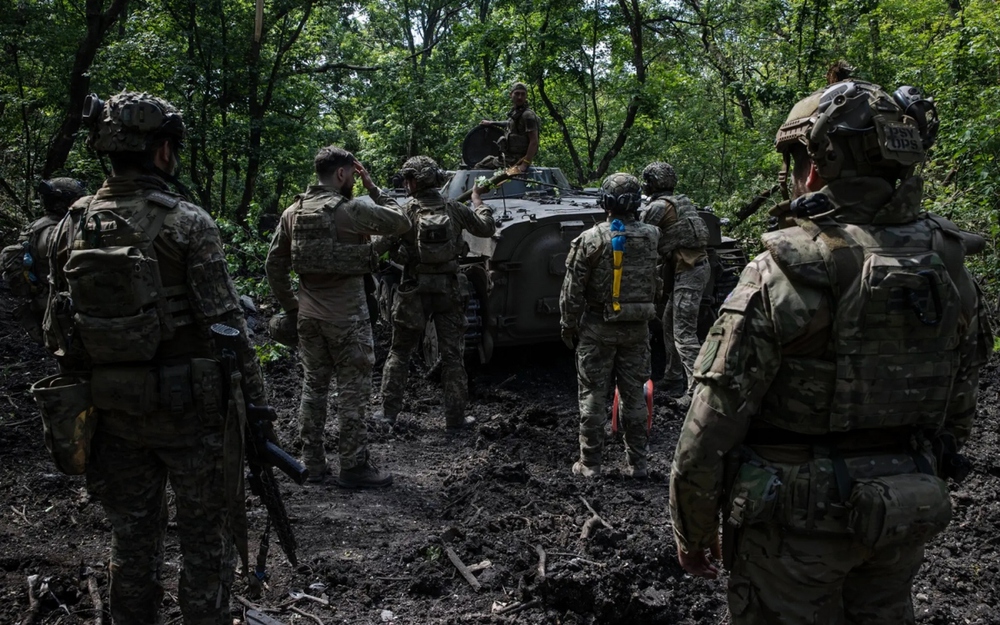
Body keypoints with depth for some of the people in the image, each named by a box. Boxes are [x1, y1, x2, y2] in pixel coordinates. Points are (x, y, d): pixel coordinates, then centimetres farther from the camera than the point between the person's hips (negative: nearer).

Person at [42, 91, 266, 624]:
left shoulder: (72, 225, 1)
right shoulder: (188, 224, -14)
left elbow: (57, 331, 5)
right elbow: (225, 324, -16)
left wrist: (86, 390, 16)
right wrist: (256, 401, -8)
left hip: (115, 412, 5)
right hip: (189, 410, -5)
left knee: (131, 534, 18)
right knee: (204, 537, 9)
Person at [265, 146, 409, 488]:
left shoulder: (293, 212, 5)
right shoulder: (352, 209, -15)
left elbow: (274, 264, 8)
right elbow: (401, 222, -5)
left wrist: (290, 305, 15)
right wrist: (374, 188, 1)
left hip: (308, 316, 6)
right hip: (346, 318, -6)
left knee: (313, 386, 15)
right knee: (352, 392, 2)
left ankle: (312, 462, 21)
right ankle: (354, 466, 7)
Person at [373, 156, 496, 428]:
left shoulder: (406, 211, -10)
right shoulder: (454, 209, -2)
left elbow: (379, 245, -14)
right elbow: (487, 228, 9)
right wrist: (477, 201, 24)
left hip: (414, 290, -1)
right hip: (449, 289, 2)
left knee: (400, 351, 13)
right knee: (452, 355, 7)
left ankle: (389, 410, 14)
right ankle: (455, 416, 9)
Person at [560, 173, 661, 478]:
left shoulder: (591, 239, -13)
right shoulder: (651, 237, -4)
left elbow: (573, 290, -9)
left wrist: (568, 326, 1)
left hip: (598, 329, -3)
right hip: (637, 328, 3)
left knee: (592, 395, 5)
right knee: (634, 395, 11)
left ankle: (590, 463, 10)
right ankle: (637, 462, 17)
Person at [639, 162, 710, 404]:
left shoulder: (659, 206, -9)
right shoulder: (681, 202, 17)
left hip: (687, 271, -10)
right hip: (696, 265, 10)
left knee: (684, 334, -11)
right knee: (670, 324, 18)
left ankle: (696, 390, -13)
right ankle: (673, 378, 26)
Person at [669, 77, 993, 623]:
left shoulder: (781, 274, -20)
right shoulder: (948, 263, -1)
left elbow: (713, 423, -18)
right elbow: (958, 409, 9)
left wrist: (692, 530, -4)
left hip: (797, 520, -5)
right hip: (904, 523, 6)